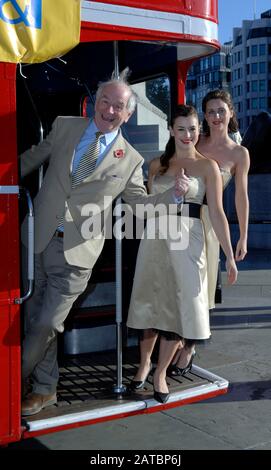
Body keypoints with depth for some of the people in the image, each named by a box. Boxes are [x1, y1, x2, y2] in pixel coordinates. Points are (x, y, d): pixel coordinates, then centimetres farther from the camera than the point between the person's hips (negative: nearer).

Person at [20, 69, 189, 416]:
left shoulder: (130, 160, 1)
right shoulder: (64, 127, 6)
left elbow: (140, 203, 7)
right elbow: (31, 159, 17)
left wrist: (173, 194, -9)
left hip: (77, 251, -3)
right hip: (38, 240, 3)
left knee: (46, 324, -3)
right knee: (36, 318, 12)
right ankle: (44, 387, 33)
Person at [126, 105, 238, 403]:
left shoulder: (207, 166, 1)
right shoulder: (157, 165, 10)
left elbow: (216, 213, -4)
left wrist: (229, 256, -8)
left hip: (186, 241, -2)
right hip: (155, 238, 2)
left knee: (179, 306, 0)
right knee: (150, 302, 8)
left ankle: (160, 373, 16)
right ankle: (144, 362, 29)